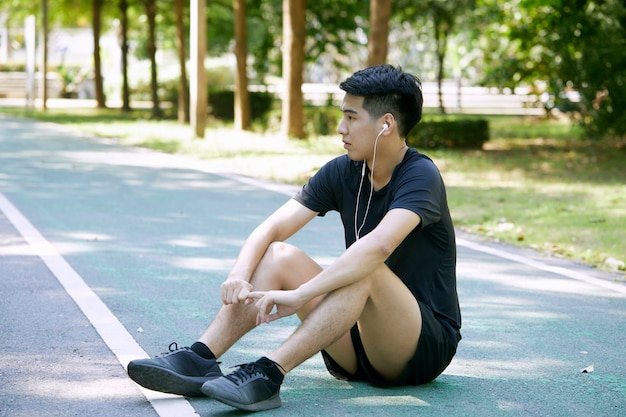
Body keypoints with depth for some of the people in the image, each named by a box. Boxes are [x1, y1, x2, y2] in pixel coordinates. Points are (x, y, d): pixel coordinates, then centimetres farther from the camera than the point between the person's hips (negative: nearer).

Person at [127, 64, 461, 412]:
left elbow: (378, 246, -37)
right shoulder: (342, 172, 2)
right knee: (279, 255, -10)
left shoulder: (420, 176, -18)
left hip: (426, 345, -6)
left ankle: (268, 375, -40)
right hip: (358, 346, 6)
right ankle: (198, 360, -24)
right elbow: (270, 229, -5)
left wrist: (300, 295, -41)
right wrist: (239, 275, -25)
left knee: (365, 270, -34)